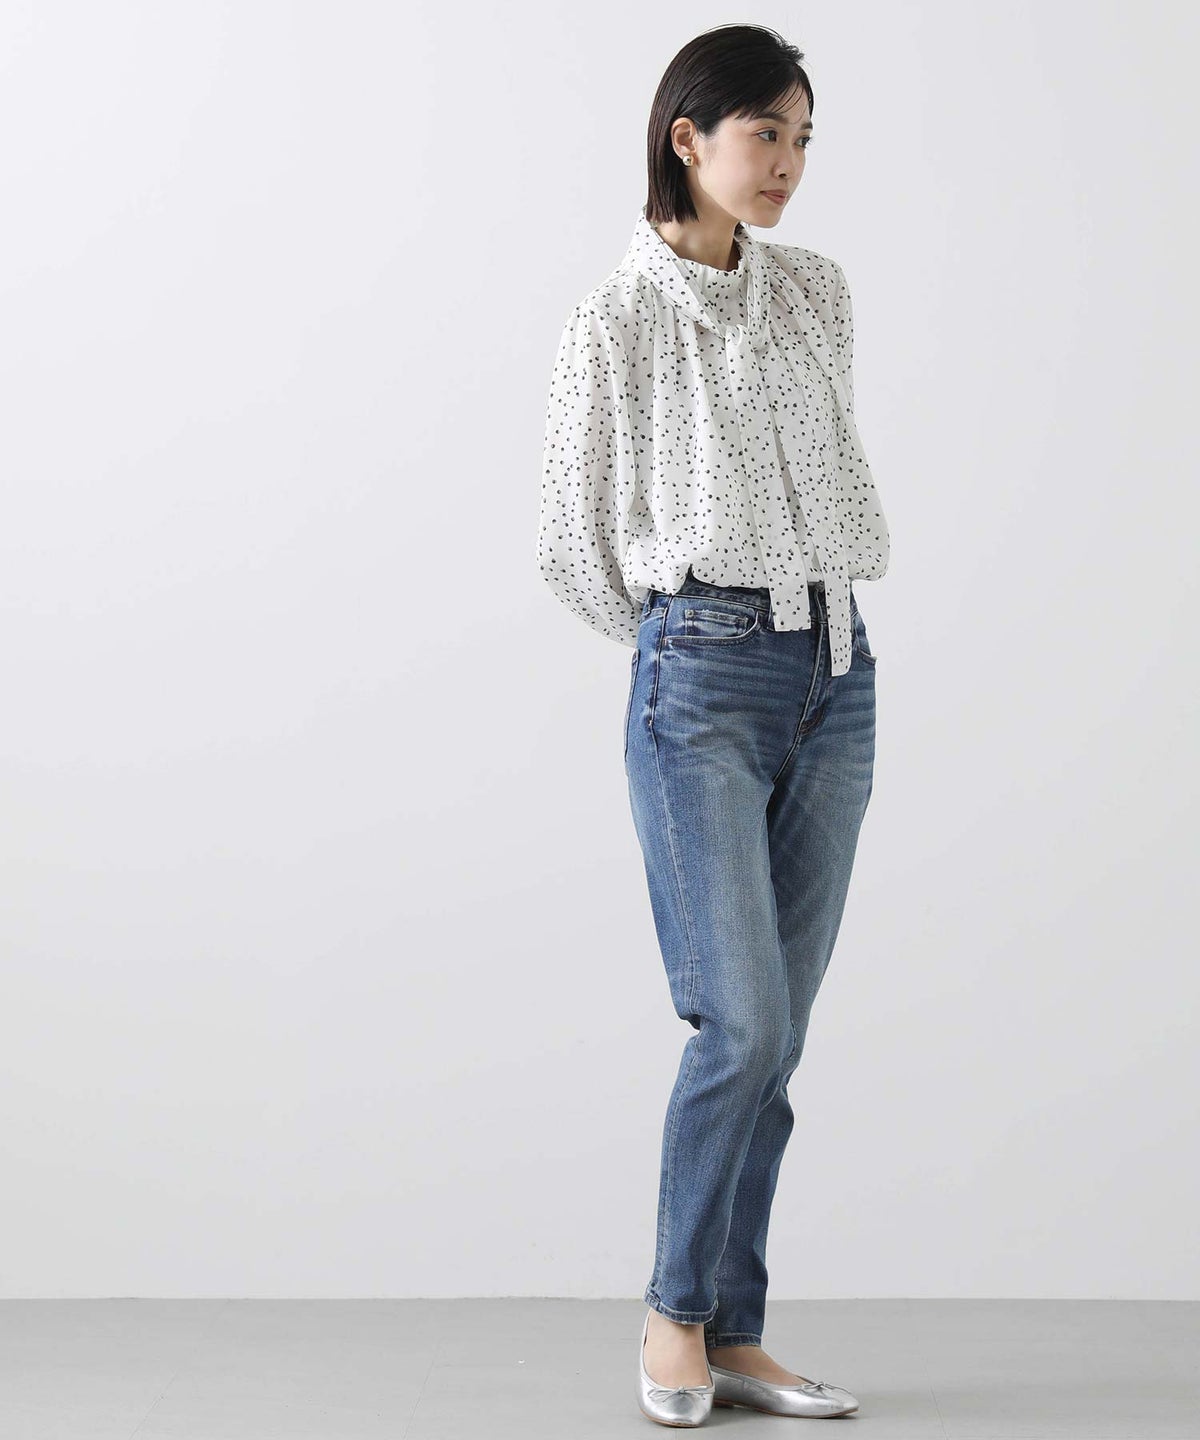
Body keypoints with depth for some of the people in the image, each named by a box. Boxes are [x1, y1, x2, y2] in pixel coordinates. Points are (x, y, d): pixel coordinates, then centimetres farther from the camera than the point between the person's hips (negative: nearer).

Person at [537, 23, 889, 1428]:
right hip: (702, 679, -5)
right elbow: (571, 544, 3)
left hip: (834, 668, 5)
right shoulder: (616, 320, -3)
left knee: (776, 1031, 6)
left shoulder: (817, 291, 12)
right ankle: (675, 1311, 10)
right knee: (743, 1024, -10)